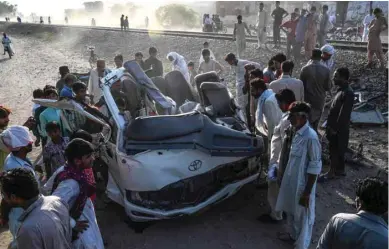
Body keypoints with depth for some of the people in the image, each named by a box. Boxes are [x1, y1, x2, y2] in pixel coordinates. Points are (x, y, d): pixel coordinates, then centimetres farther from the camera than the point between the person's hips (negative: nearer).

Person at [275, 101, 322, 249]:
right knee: (291, 211, 26)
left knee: (302, 217, 11)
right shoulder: (297, 132, 0)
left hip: (302, 185, -8)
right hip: (291, 181, 8)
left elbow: (315, 167, -22)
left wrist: (307, 193, -19)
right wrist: (283, 176, 19)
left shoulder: (310, 137, -26)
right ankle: (292, 235, 49)